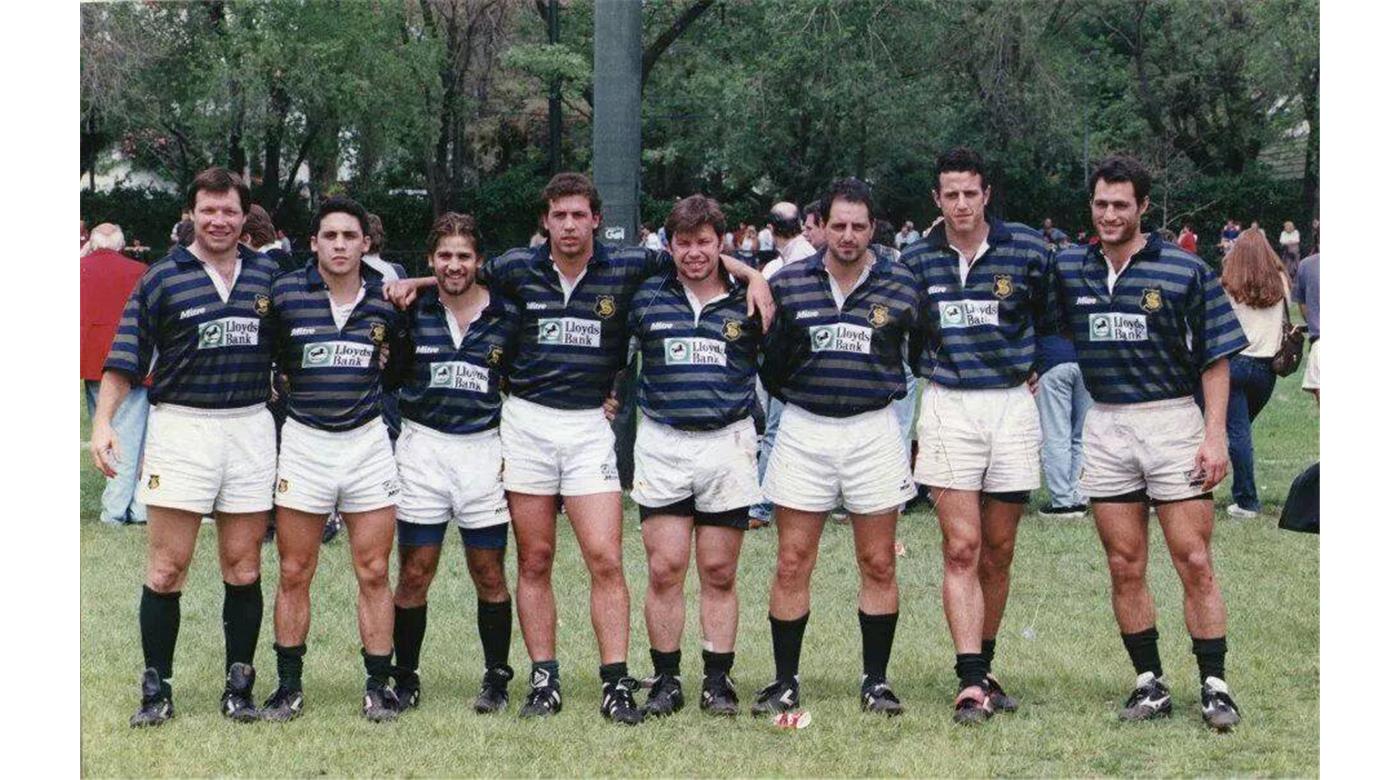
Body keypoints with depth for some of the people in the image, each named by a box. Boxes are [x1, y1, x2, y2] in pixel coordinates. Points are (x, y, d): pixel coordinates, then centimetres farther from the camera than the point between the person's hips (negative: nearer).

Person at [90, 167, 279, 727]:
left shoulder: (268, 275, 9)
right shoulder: (162, 279, 1)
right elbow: (124, 362, -1)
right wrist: (103, 423, -13)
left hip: (251, 427, 2)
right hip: (180, 425, -2)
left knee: (244, 568, 5)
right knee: (166, 569, -3)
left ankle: (239, 687, 13)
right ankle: (156, 691, 4)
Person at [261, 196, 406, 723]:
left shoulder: (387, 299, 1)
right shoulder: (286, 294, -5)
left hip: (367, 441, 1)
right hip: (304, 441, -1)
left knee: (374, 574, 2)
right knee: (294, 575, 4)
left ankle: (378, 687, 10)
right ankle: (288, 688, 12)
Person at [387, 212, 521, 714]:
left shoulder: (506, 317, 2)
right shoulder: (413, 312, 1)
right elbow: (389, 375, 5)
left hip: (484, 448, 0)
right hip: (422, 448, 0)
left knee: (489, 574, 5)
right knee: (414, 575, 2)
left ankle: (497, 678, 16)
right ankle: (405, 679, 12)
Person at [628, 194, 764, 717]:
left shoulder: (747, 300, 4)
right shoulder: (646, 297, 5)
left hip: (728, 444, 0)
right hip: (662, 445, 0)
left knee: (719, 573, 5)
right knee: (664, 570, -2)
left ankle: (718, 680, 12)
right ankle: (665, 680, 7)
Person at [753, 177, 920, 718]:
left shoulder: (900, 285, 2)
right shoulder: (788, 283, 3)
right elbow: (767, 369, 12)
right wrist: (784, 346, -6)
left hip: (874, 431, 0)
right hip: (803, 431, 0)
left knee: (878, 565, 4)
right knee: (792, 565, 2)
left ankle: (875, 681, 15)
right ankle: (785, 682, 11)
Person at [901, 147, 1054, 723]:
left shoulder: (1027, 250, -1)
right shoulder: (917, 261, 3)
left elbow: (1052, 319, 13)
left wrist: (1029, 368, 12)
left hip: (1012, 405, 1)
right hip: (948, 406, -1)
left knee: (998, 554, 7)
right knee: (961, 549, -9)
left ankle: (983, 669, 21)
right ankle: (970, 682, -13)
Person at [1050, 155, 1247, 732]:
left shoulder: (1185, 270, -3)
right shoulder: (1069, 269, 6)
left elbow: (1216, 359, -2)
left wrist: (1215, 436, -9)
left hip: (1173, 419, -3)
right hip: (1105, 427, 4)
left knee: (1194, 564, -5)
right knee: (1125, 568, 6)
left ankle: (1214, 686, 1)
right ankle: (1150, 685, 14)